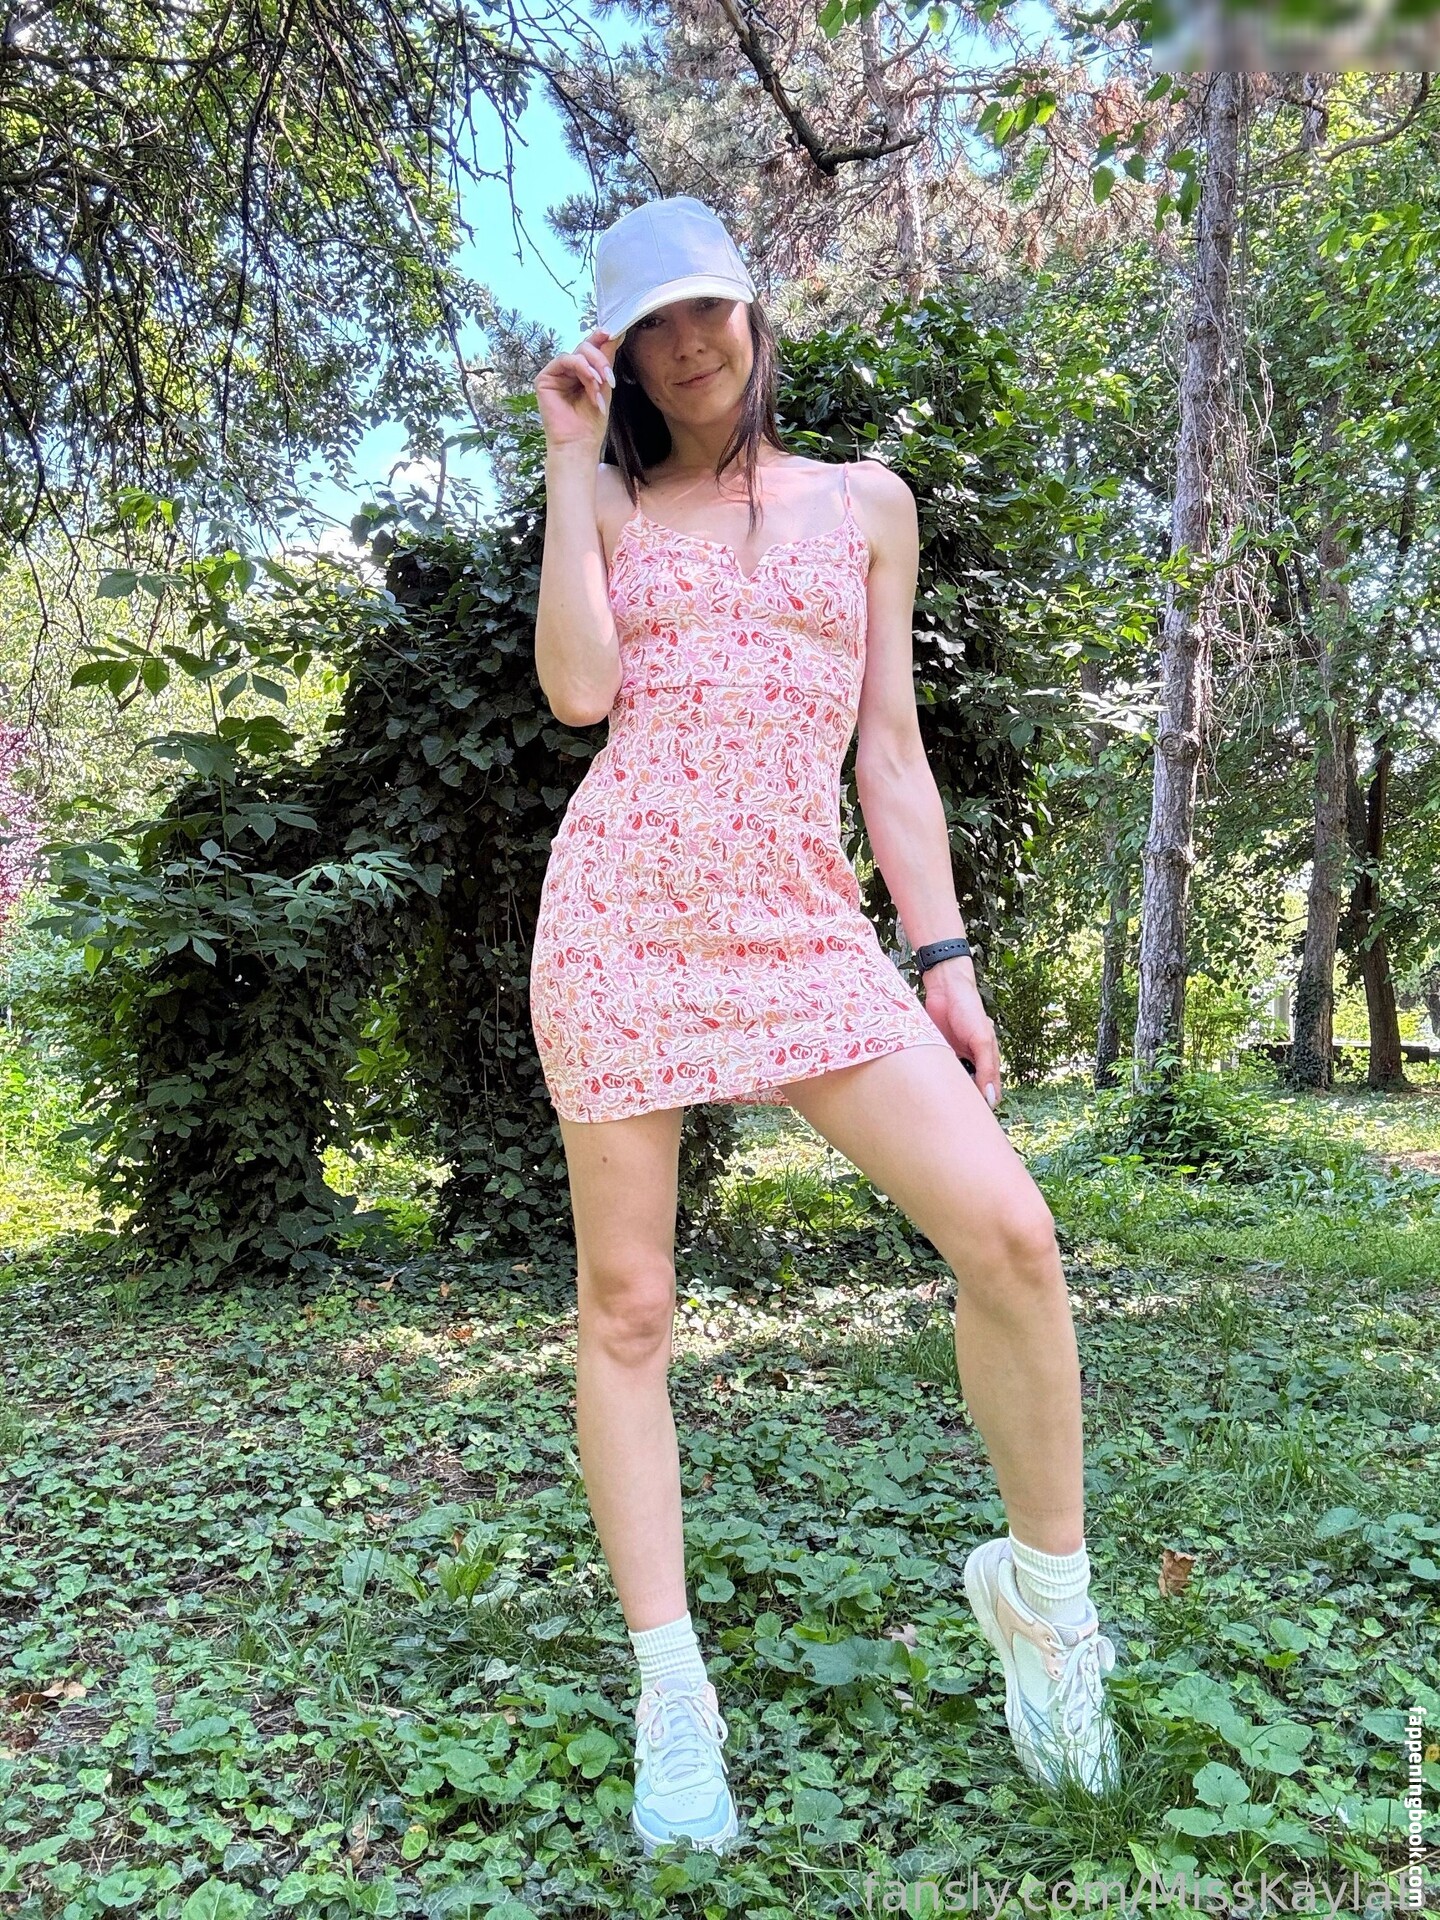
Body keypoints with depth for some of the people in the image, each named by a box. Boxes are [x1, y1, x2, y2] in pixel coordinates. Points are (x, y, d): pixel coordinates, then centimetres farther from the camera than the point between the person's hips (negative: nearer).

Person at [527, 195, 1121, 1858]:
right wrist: (570, 461, 2)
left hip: (803, 925, 0)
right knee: (626, 1304, 1)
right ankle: (671, 1698, 16)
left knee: (1008, 1234, -14)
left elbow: (890, 747, 12)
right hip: (619, 911, 0)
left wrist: (944, 958, 5)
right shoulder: (609, 505, 15)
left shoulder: (865, 501, 16)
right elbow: (578, 691, -4)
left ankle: (1042, 1584, 13)